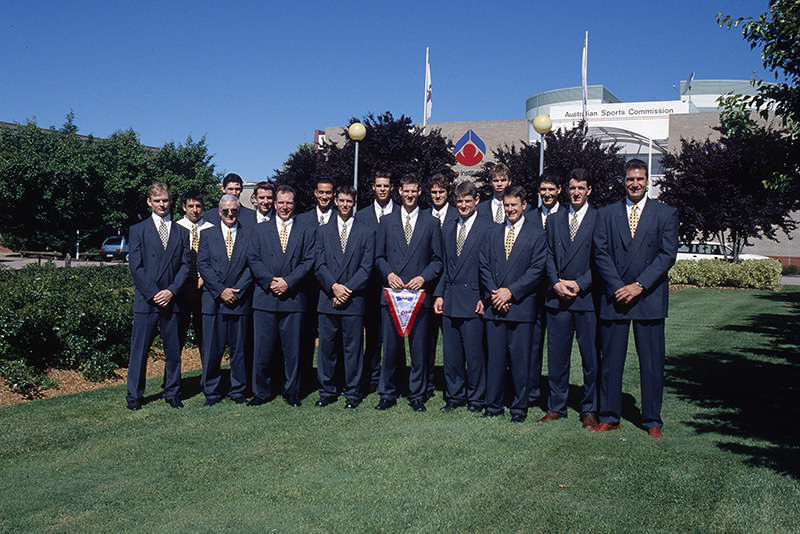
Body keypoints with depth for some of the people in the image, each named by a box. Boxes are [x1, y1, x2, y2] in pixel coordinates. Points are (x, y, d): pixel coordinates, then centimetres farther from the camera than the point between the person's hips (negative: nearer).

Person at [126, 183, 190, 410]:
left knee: (173, 349, 7)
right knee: (139, 349, 1)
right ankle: (134, 395, 11)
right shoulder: (138, 230, 6)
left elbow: (185, 265, 6)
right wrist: (153, 293, -11)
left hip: (172, 299, 2)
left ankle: (172, 393, 18)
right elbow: (136, 266, -1)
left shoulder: (182, 232, 12)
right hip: (145, 300, -2)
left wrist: (171, 291, -9)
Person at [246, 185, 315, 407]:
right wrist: (270, 281, -10)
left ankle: (292, 391, 15)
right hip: (265, 297, 1)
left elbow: (309, 262, 1)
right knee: (262, 349, 2)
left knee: (293, 349, 3)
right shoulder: (259, 230, 13)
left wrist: (288, 282, -12)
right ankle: (261, 392, 14)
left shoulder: (306, 232, 10)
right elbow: (253, 260, 4)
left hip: (294, 297, -1)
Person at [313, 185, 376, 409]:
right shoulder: (323, 231, 12)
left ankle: (352, 393, 12)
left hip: (354, 300, -2)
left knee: (353, 348, 2)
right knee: (326, 346, 5)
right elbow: (319, 265, 4)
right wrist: (334, 287, -11)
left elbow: (366, 267, 0)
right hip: (327, 298, 2)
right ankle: (327, 391, 16)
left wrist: (347, 290, -10)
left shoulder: (366, 233, 7)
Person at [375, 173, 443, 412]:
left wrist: (423, 277, -10)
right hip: (392, 293, 1)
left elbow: (437, 259, 7)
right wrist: (389, 274, -8)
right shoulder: (387, 221, 12)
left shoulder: (431, 223, 9)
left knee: (419, 348, 3)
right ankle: (388, 394, 16)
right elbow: (380, 256, 11)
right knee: (390, 346, 4)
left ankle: (417, 395, 14)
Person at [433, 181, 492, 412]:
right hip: (450, 300, 5)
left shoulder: (487, 229, -3)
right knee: (450, 352, 10)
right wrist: (439, 294, 8)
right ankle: (454, 396, 23)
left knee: (474, 352, 2)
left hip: (473, 300, -5)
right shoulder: (448, 229, 15)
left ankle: (476, 398, 16)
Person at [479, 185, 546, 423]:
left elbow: (537, 269, -5)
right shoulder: (493, 234, 15)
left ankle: (519, 407, 11)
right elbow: (484, 266, 10)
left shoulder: (536, 234, 3)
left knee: (520, 358, 1)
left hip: (521, 305, -3)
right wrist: (493, 294, -5)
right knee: (495, 356, 6)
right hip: (494, 305, 3)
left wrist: (511, 291, -12)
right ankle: (494, 404, 16)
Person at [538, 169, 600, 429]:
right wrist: (556, 284, -6)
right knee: (556, 356, 8)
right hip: (557, 298, 3)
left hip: (587, 297, -3)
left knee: (591, 357, 3)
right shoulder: (554, 220, 14)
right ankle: (556, 406, 19)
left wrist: (579, 284, -12)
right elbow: (548, 256, 10)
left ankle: (590, 410, 14)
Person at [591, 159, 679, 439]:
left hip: (649, 298, -1)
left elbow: (668, 254, -3)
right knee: (610, 360, 5)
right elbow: (601, 254, 3)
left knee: (652, 362, 4)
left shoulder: (666, 214, 6)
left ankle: (652, 420, 16)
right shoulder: (607, 214, 10)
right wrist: (617, 288, -9)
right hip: (614, 297, 1)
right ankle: (609, 417, 17)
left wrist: (639, 285, -12)